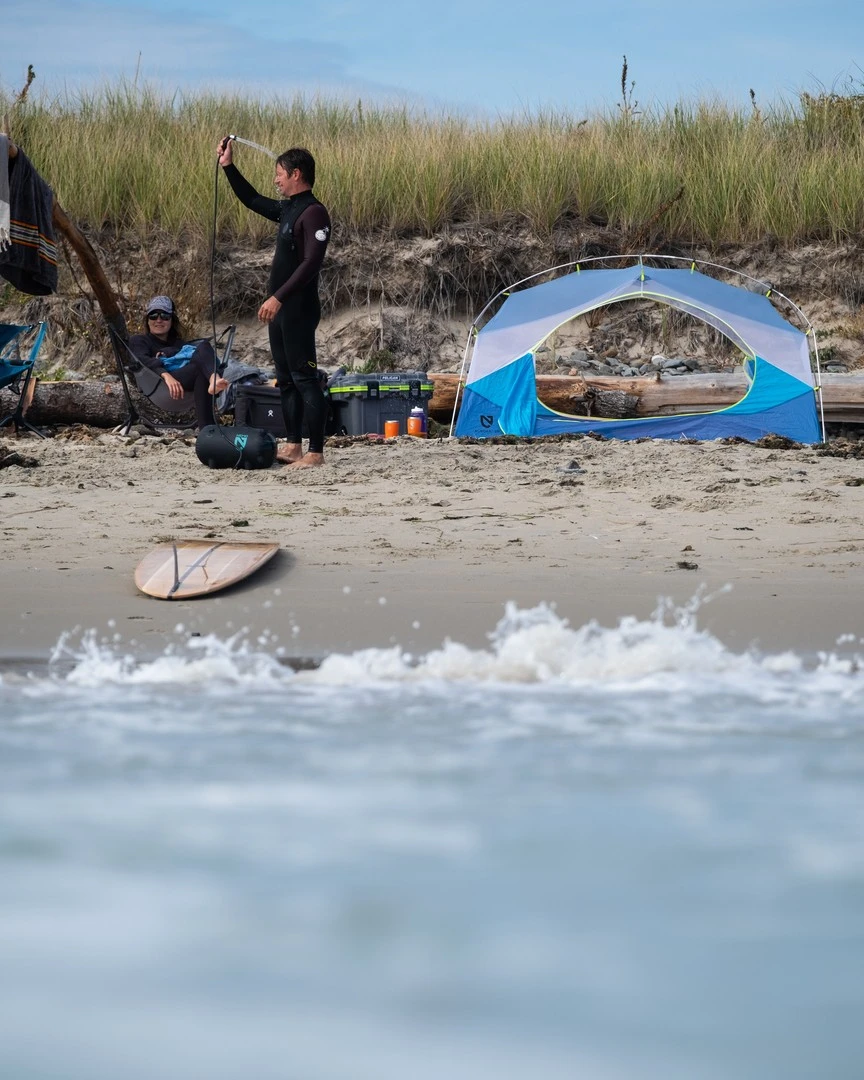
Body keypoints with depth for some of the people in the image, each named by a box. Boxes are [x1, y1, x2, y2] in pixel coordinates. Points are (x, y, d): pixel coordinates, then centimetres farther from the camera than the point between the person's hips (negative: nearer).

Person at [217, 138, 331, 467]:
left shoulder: (313, 213, -15)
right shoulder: (288, 209, 14)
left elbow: (310, 263, -24)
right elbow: (252, 200, 31)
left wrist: (278, 297, -28)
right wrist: (228, 167, 26)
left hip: (299, 310, -10)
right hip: (279, 309, 10)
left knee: (305, 379, -9)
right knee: (286, 379, 13)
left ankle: (316, 453, -10)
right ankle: (293, 446, 18)